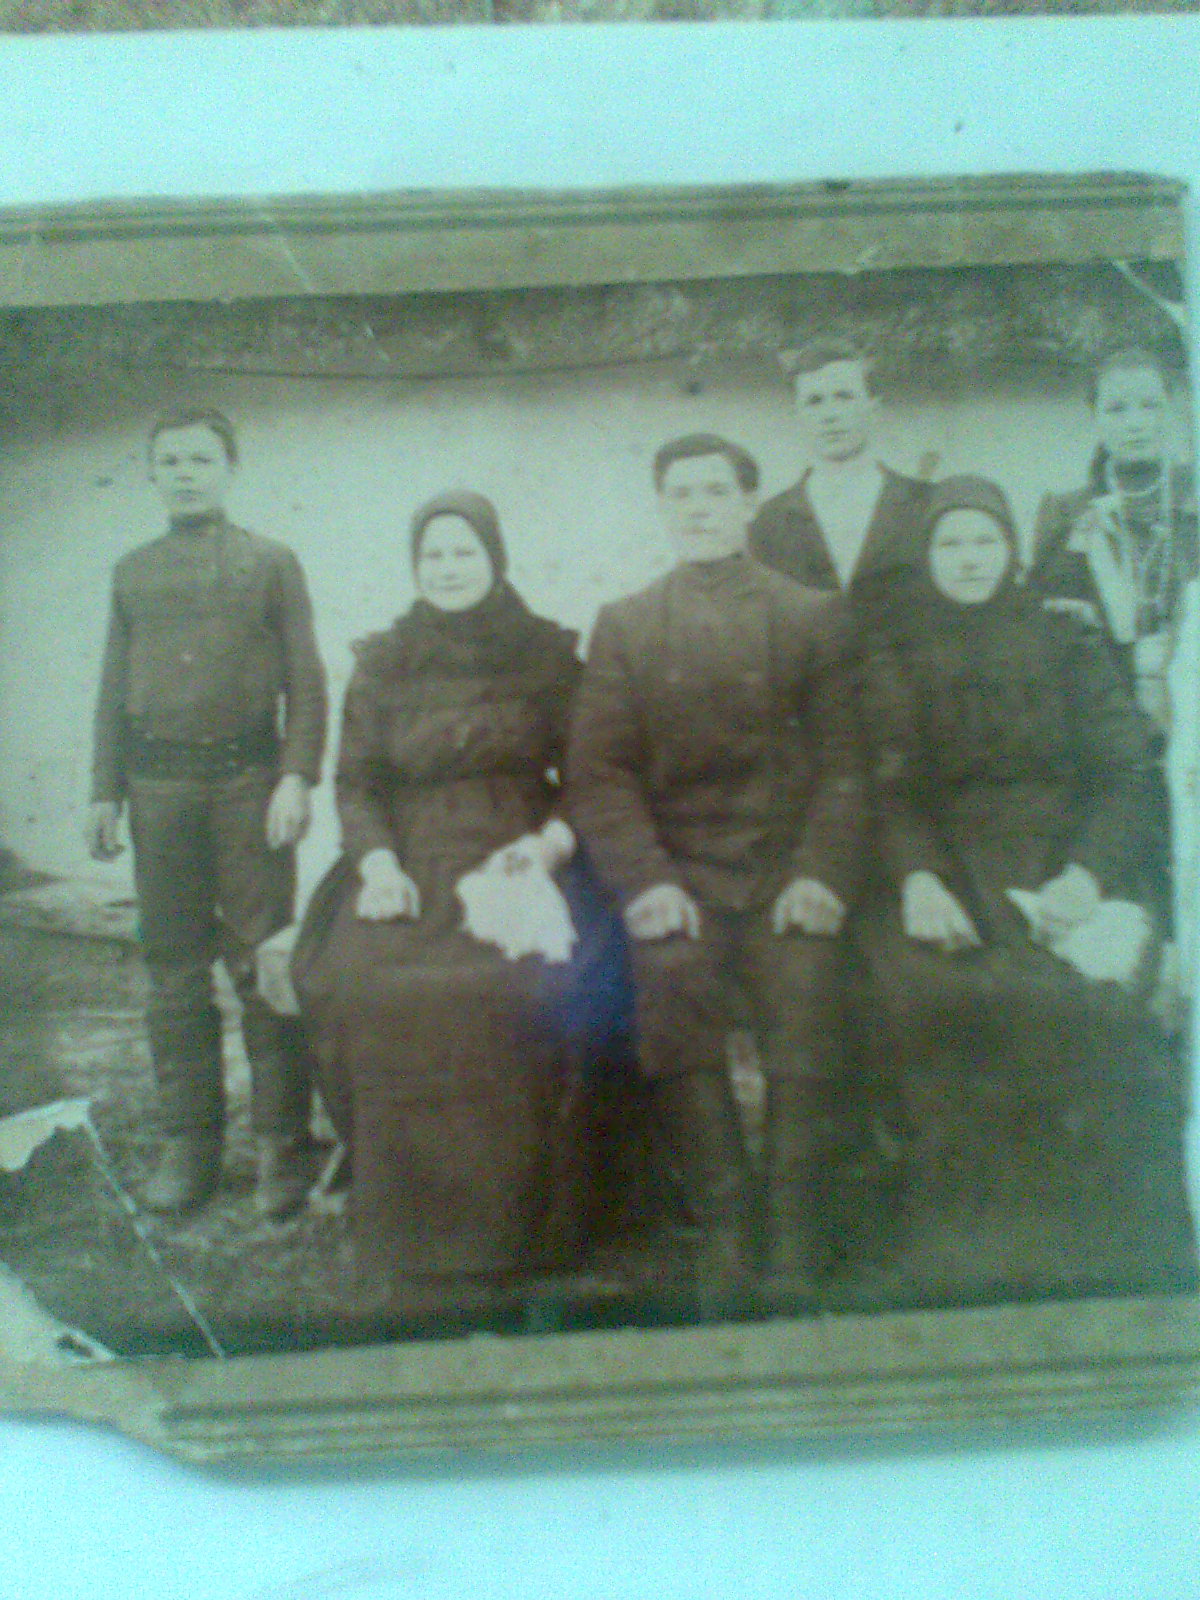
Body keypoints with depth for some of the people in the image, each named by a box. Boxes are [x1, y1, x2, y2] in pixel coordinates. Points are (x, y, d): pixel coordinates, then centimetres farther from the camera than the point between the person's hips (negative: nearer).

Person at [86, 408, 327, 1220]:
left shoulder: (271, 562, 6)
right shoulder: (133, 572, 15)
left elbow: (305, 681, 0)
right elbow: (114, 689, 15)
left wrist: (296, 778, -11)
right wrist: (104, 791, 9)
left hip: (246, 779, -3)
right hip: (158, 785, 3)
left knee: (263, 964, -3)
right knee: (174, 970, 6)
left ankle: (283, 1143, 5)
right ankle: (189, 1142, 15)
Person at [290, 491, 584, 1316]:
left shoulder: (549, 653, 12)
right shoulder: (381, 664, 15)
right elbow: (356, 782, 12)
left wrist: (551, 843, -9)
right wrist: (377, 861, -7)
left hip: (516, 864, -1)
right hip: (411, 868, 2)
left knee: (511, 988, -34)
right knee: (370, 991, -29)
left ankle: (494, 1240, -16)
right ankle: (417, 1255, -13)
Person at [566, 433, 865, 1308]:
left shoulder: (811, 617, 14)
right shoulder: (624, 626, 14)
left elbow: (841, 764, 7)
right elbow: (598, 771, 4)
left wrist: (822, 873, -9)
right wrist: (645, 878, -11)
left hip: (785, 866, 0)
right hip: (676, 865, 0)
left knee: (803, 999, -27)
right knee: (672, 983, -29)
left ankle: (791, 1242, -14)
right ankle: (722, 1229, -17)